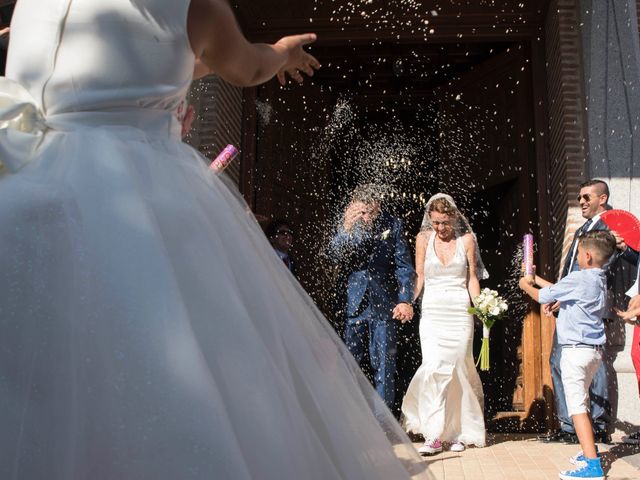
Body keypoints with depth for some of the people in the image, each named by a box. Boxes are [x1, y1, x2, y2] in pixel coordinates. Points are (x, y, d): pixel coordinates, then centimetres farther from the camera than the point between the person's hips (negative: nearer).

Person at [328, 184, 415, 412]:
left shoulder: (392, 225, -2)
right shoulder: (348, 224, -1)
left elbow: (404, 265, 0)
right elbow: (334, 255, -12)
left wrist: (405, 300, -7)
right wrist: (346, 229, -28)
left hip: (385, 305, -1)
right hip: (354, 304, 1)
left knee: (384, 364, 4)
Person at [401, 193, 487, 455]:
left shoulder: (466, 239, 4)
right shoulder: (423, 238, 4)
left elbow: (472, 278, 7)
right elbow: (419, 277, 7)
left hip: (460, 311, 0)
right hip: (432, 311, 0)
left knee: (457, 370, 2)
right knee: (434, 368, -11)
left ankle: (458, 433, 15)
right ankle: (434, 435, -9)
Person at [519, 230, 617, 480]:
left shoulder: (578, 278, -15)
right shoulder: (599, 279, 12)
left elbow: (543, 296, -6)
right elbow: (560, 290, 22)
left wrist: (526, 285, 14)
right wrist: (536, 279, 30)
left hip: (576, 349, -9)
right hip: (595, 349, 9)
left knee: (577, 406, -10)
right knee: (581, 402, 22)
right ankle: (589, 452, 33)